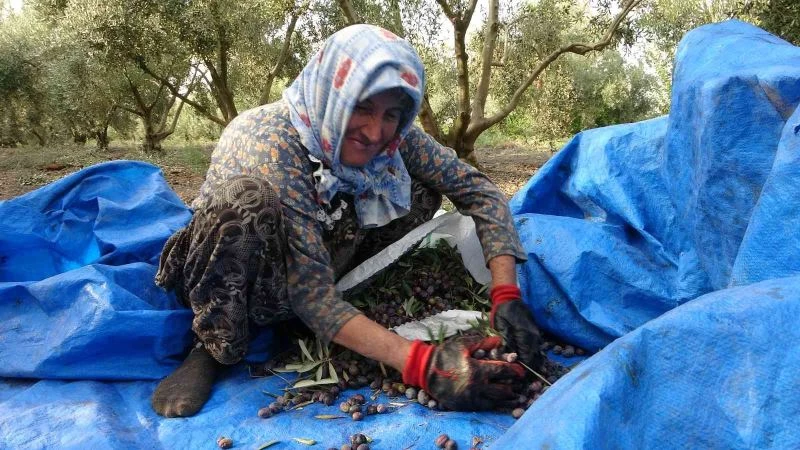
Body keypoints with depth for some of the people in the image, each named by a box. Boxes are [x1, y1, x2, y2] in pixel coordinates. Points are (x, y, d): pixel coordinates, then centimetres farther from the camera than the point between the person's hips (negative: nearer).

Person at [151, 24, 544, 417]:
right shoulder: (270, 143, -33)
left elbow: (476, 188, -13)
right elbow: (311, 293, -37)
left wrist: (507, 294, -28)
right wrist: (421, 363, -46)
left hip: (312, 260, 5)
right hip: (230, 285, -4)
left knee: (421, 191, -10)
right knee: (246, 198, -38)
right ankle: (214, 347, -16)